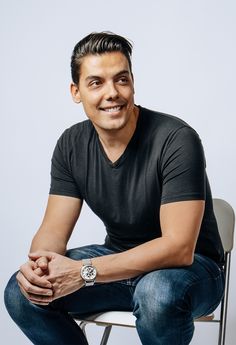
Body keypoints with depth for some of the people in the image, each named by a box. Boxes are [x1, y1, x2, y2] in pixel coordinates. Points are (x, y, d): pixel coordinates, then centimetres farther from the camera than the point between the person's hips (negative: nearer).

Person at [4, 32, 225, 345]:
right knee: (22, 293, -13)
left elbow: (179, 248, -28)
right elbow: (53, 229, -3)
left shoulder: (176, 140, -23)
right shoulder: (71, 145, -4)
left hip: (192, 266, -5)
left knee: (158, 293, -39)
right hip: (118, 261, 5)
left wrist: (83, 272, -34)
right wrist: (39, 266, -29)